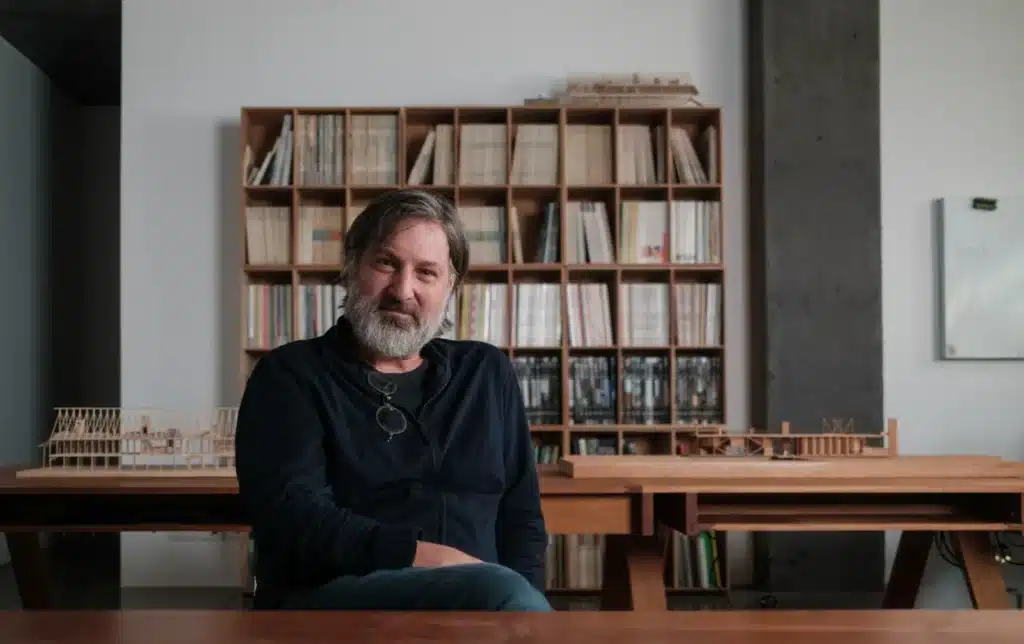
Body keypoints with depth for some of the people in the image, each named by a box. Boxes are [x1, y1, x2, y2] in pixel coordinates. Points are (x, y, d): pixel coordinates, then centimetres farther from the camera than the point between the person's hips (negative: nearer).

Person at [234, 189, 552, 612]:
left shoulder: (488, 375, 18)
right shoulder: (289, 376, 6)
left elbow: (520, 516, 15)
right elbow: (291, 517, -8)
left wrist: (515, 604, -4)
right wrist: (428, 557, -18)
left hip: (479, 596, 4)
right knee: (502, 593, -33)